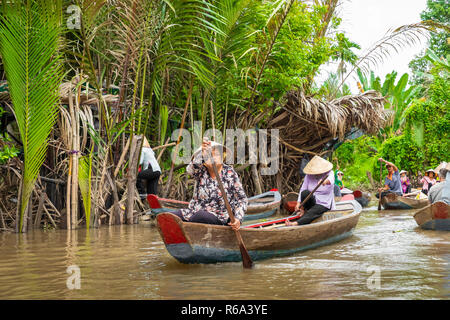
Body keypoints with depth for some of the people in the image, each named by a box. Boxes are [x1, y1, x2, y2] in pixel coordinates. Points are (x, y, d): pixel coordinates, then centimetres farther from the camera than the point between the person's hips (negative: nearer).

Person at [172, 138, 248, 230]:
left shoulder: (229, 173, -1)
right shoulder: (201, 171, 2)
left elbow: (242, 199, 1)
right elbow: (190, 169, -24)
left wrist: (238, 219, -16)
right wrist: (201, 151, -43)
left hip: (218, 217, -2)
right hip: (195, 211, 3)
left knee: (200, 215, -36)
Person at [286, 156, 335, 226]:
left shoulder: (329, 173, -9)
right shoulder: (309, 176, -2)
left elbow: (331, 180, -33)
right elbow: (302, 189, -8)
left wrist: (326, 181, -59)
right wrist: (298, 203, -22)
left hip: (324, 204, -3)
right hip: (312, 201, 3)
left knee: (311, 213, -34)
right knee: (305, 193, -29)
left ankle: (295, 223, -47)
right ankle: (303, 210, -13)